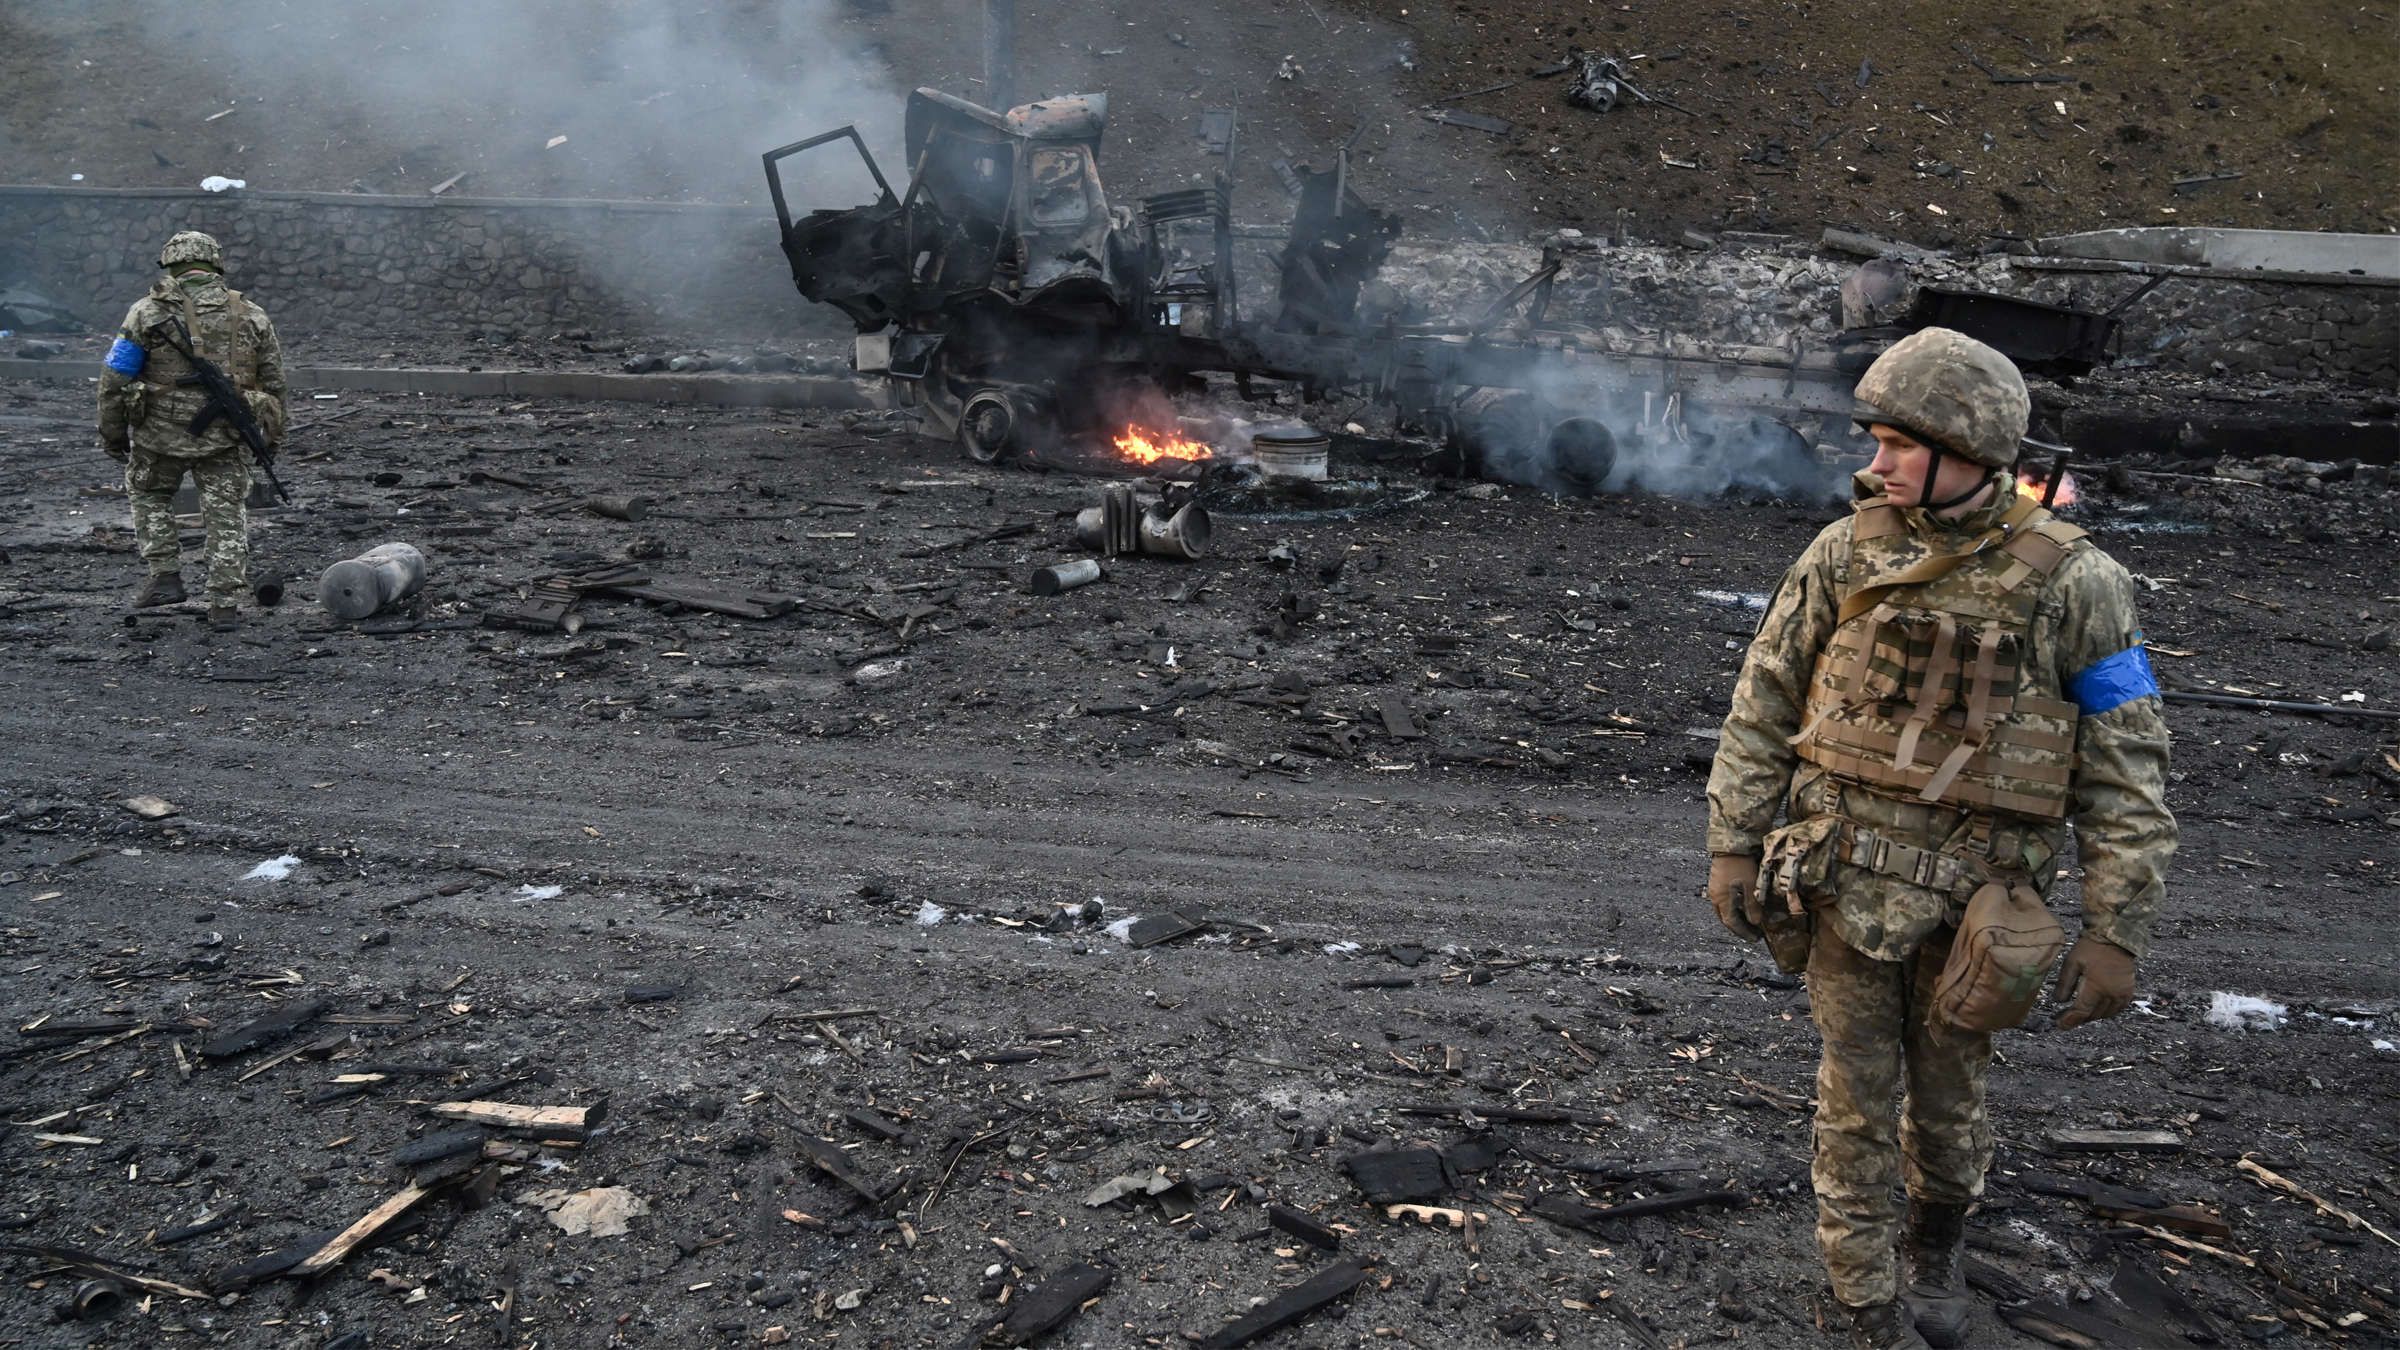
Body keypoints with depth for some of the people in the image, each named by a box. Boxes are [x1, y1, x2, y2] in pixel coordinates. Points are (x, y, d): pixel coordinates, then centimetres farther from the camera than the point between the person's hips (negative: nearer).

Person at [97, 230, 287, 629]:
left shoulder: (148, 312, -3)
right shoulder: (252, 317, 4)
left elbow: (115, 379, -2)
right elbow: (273, 383, 9)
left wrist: (112, 434, 9)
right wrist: (272, 434, 20)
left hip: (161, 433, -1)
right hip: (227, 439, 1)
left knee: (149, 495, 24)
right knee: (227, 514, 9)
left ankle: (165, 576, 17)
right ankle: (225, 605, 7)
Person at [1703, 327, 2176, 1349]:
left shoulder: (2071, 583, -9)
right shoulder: (1846, 554, -3)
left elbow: (2126, 770, -6)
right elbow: (1761, 707, 3)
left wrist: (2118, 930, -9)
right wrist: (1732, 844, 0)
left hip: (1976, 894, -1)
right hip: (1848, 880, 1)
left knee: (1947, 1096, 16)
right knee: (1855, 1098, 9)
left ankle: (1938, 1247, 46)